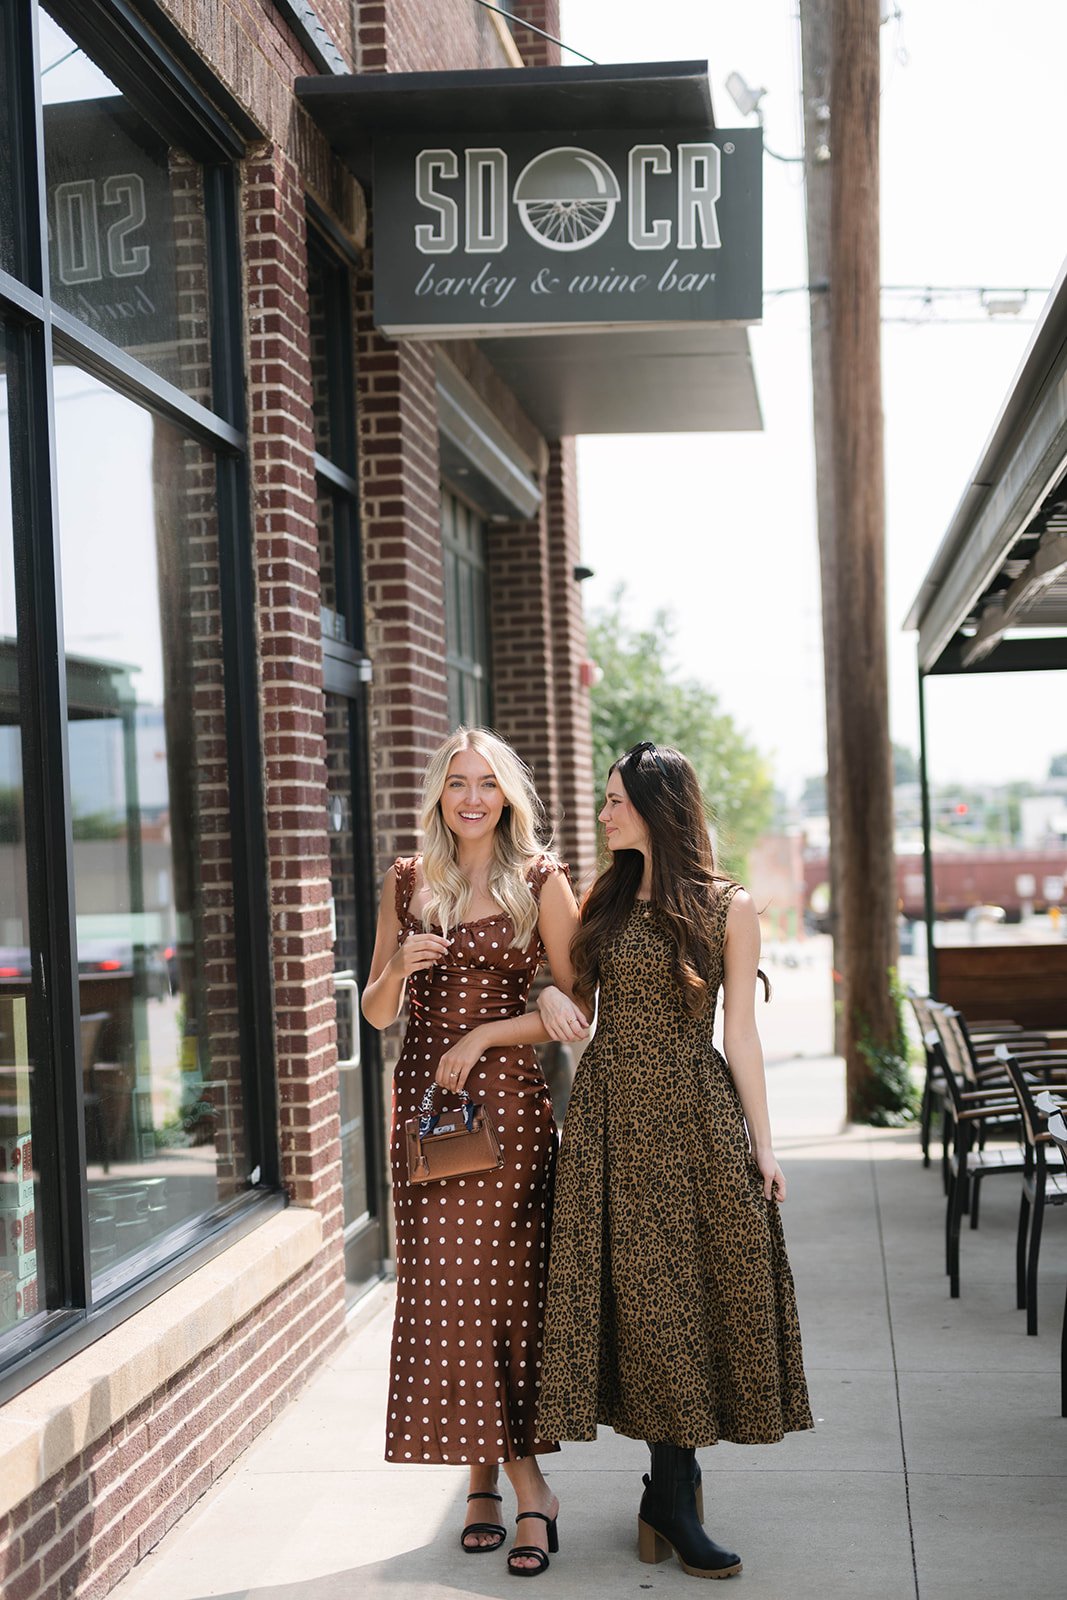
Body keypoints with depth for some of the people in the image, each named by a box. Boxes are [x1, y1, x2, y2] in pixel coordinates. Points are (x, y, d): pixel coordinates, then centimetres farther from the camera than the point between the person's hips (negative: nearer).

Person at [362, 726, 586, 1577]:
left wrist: (483, 1035, -11)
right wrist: (400, 968, -9)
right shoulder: (407, 882, 10)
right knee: (441, 1288, 1)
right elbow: (375, 1012, 12)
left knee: (503, 1281, -3)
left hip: (507, 1098, -3)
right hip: (423, 1094, 3)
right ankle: (499, 1476, 11)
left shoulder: (540, 881, 1)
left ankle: (501, 1475, 7)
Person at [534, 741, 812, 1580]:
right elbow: (576, 1001, 19)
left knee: (697, 1285, -1)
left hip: (695, 1114, -2)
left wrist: (763, 1142, -2)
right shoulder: (603, 902, 10)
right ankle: (677, 1499, 9)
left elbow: (740, 1033, 0)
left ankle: (669, 1490, 12)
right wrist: (551, 995, -1)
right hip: (612, 1112, 2)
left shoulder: (727, 906, 0)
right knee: (641, 1291, 1)